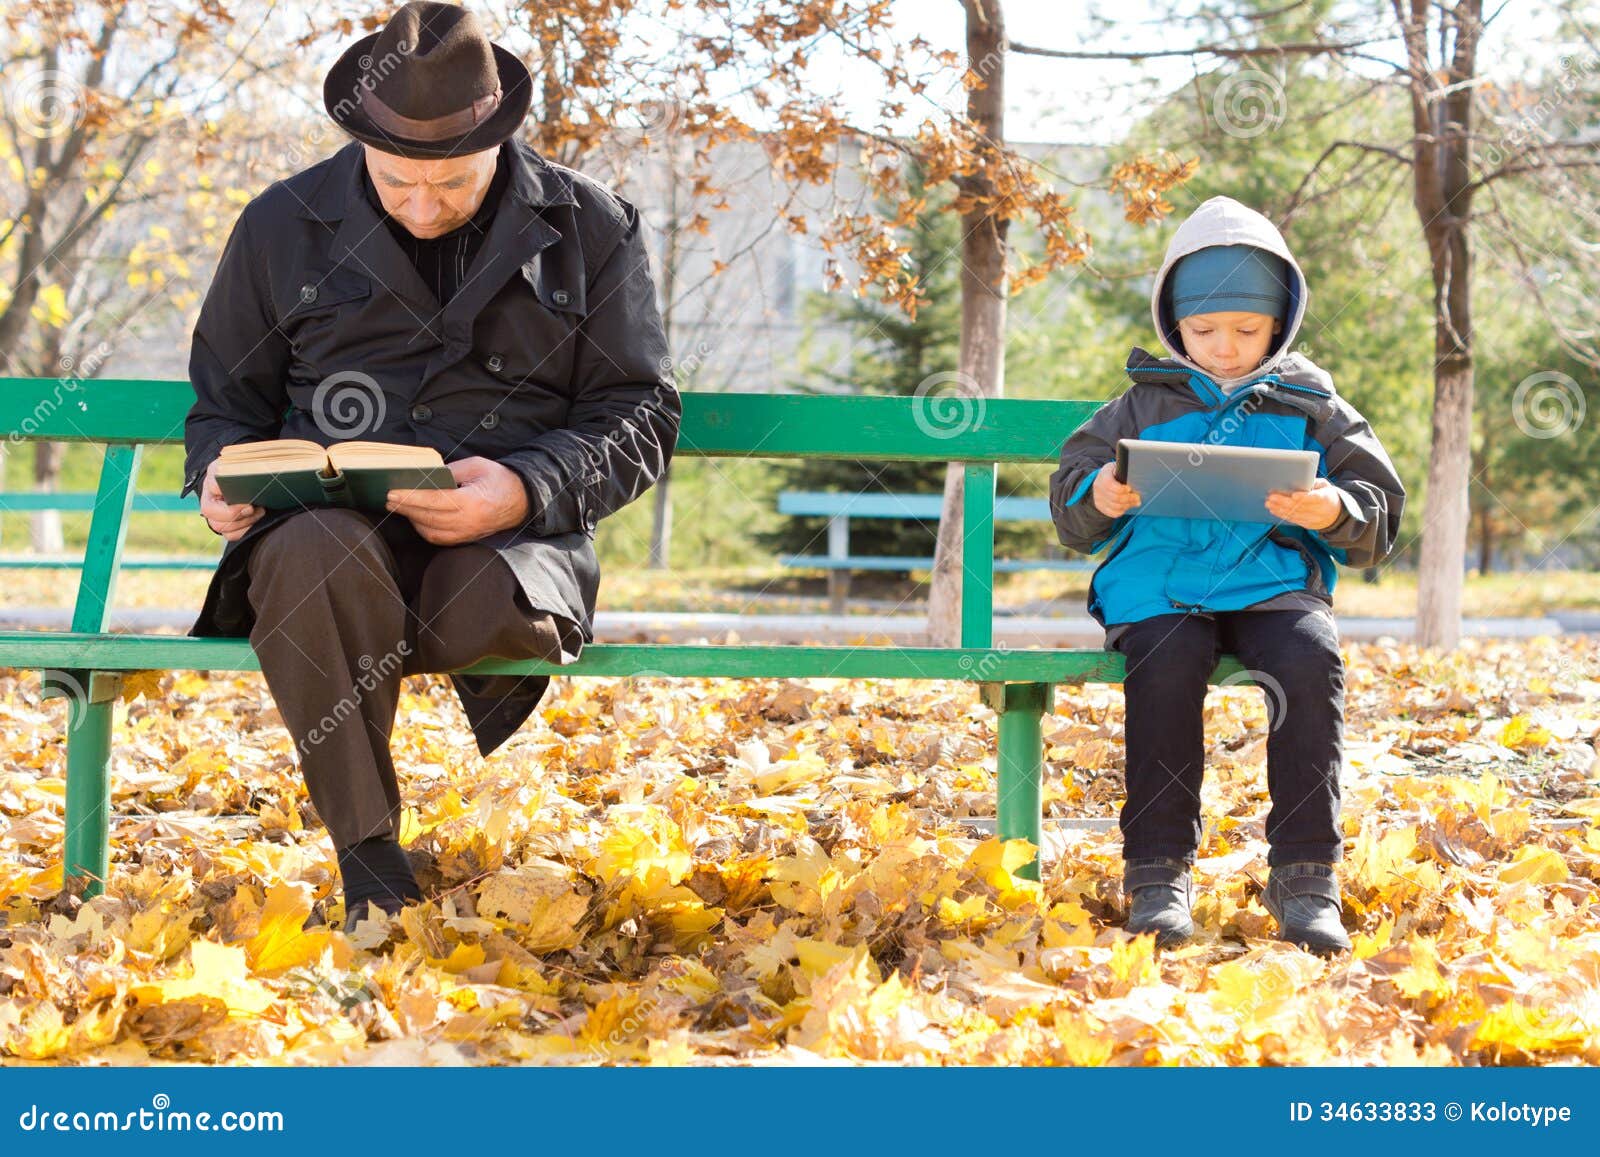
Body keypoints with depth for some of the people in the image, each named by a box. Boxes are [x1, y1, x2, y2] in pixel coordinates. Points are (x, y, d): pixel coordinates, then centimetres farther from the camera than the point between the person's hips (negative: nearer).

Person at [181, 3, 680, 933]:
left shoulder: (592, 228, 9)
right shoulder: (285, 227, 13)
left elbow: (643, 415, 7)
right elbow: (227, 398, 23)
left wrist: (526, 490, -13)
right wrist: (220, 474, -2)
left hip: (512, 540, -1)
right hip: (330, 530, 1)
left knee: (496, 602, -40)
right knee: (311, 558, -38)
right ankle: (370, 860, -26)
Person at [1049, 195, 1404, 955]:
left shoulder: (1311, 407, 16)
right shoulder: (1144, 406, 17)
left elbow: (1379, 517, 11)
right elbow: (1070, 513, 17)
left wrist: (1334, 513, -12)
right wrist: (1096, 499, -8)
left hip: (1274, 582, 0)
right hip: (1162, 585, 0)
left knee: (1312, 659, -31)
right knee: (1165, 663, -32)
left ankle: (1304, 876, -23)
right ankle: (1158, 873, -22)